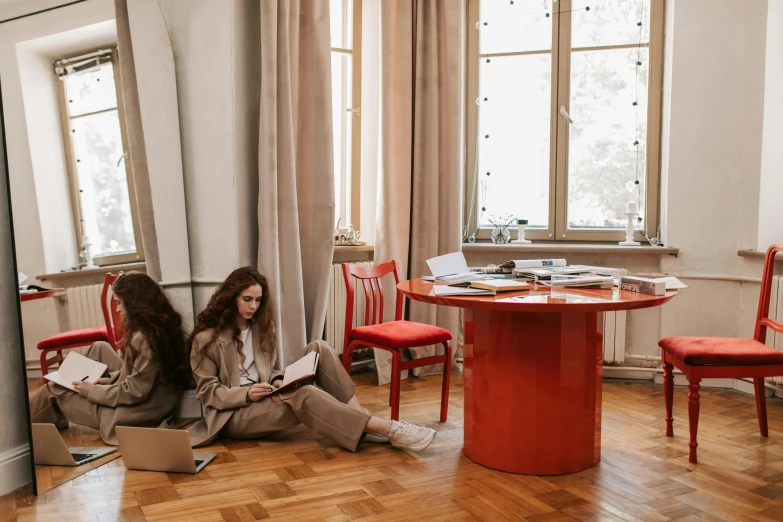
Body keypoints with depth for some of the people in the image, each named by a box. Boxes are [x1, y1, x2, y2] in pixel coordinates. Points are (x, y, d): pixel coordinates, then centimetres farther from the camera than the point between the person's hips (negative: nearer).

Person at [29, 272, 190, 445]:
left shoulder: (144, 338, -28)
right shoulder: (161, 325, -2)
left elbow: (135, 392, -24)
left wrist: (92, 391, -11)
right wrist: (110, 378, 4)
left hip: (133, 415, -8)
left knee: (54, 390, 9)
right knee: (99, 349, 17)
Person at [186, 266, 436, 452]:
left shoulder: (261, 327, 11)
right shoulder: (206, 338, -8)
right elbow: (207, 392, -8)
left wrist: (278, 381, -9)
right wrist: (246, 393, -24)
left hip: (263, 400, 6)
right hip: (232, 414, -6)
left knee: (318, 349, -16)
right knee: (304, 396, -36)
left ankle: (363, 420, -26)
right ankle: (389, 429, -39)